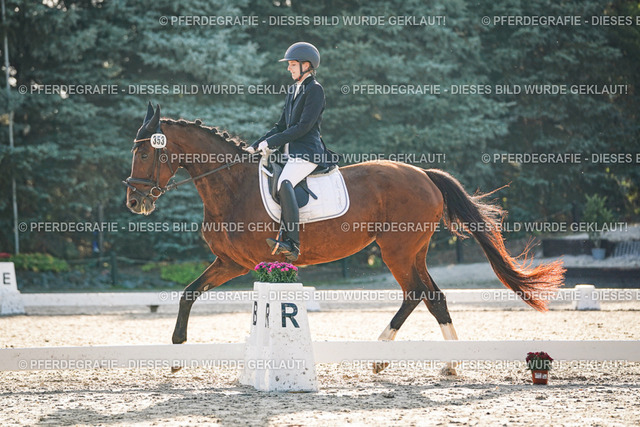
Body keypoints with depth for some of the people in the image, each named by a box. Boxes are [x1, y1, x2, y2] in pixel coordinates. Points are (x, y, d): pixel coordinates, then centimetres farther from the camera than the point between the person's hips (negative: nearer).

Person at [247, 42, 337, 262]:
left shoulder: (315, 89, -6)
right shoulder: (293, 90, 21)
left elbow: (304, 126, -14)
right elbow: (281, 126, 23)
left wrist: (271, 142, -13)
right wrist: (256, 146, 12)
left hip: (308, 152, -10)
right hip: (289, 152, 10)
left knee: (284, 183, -33)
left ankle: (292, 243, -39)